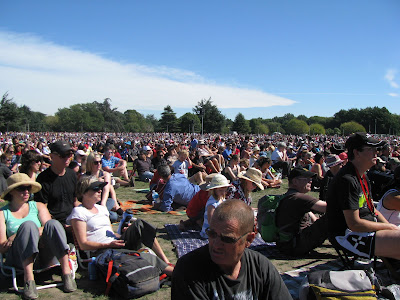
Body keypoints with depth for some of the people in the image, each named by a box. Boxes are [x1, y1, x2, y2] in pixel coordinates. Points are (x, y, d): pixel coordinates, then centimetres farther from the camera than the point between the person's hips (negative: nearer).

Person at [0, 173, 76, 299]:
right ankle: (28, 279, -35)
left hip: (43, 257, 2)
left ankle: (66, 272, -27)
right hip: (19, 259, -2)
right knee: (28, 224, -27)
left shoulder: (38, 206, 18)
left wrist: (15, 236, -11)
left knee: (52, 223, -24)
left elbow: (49, 227, -1)